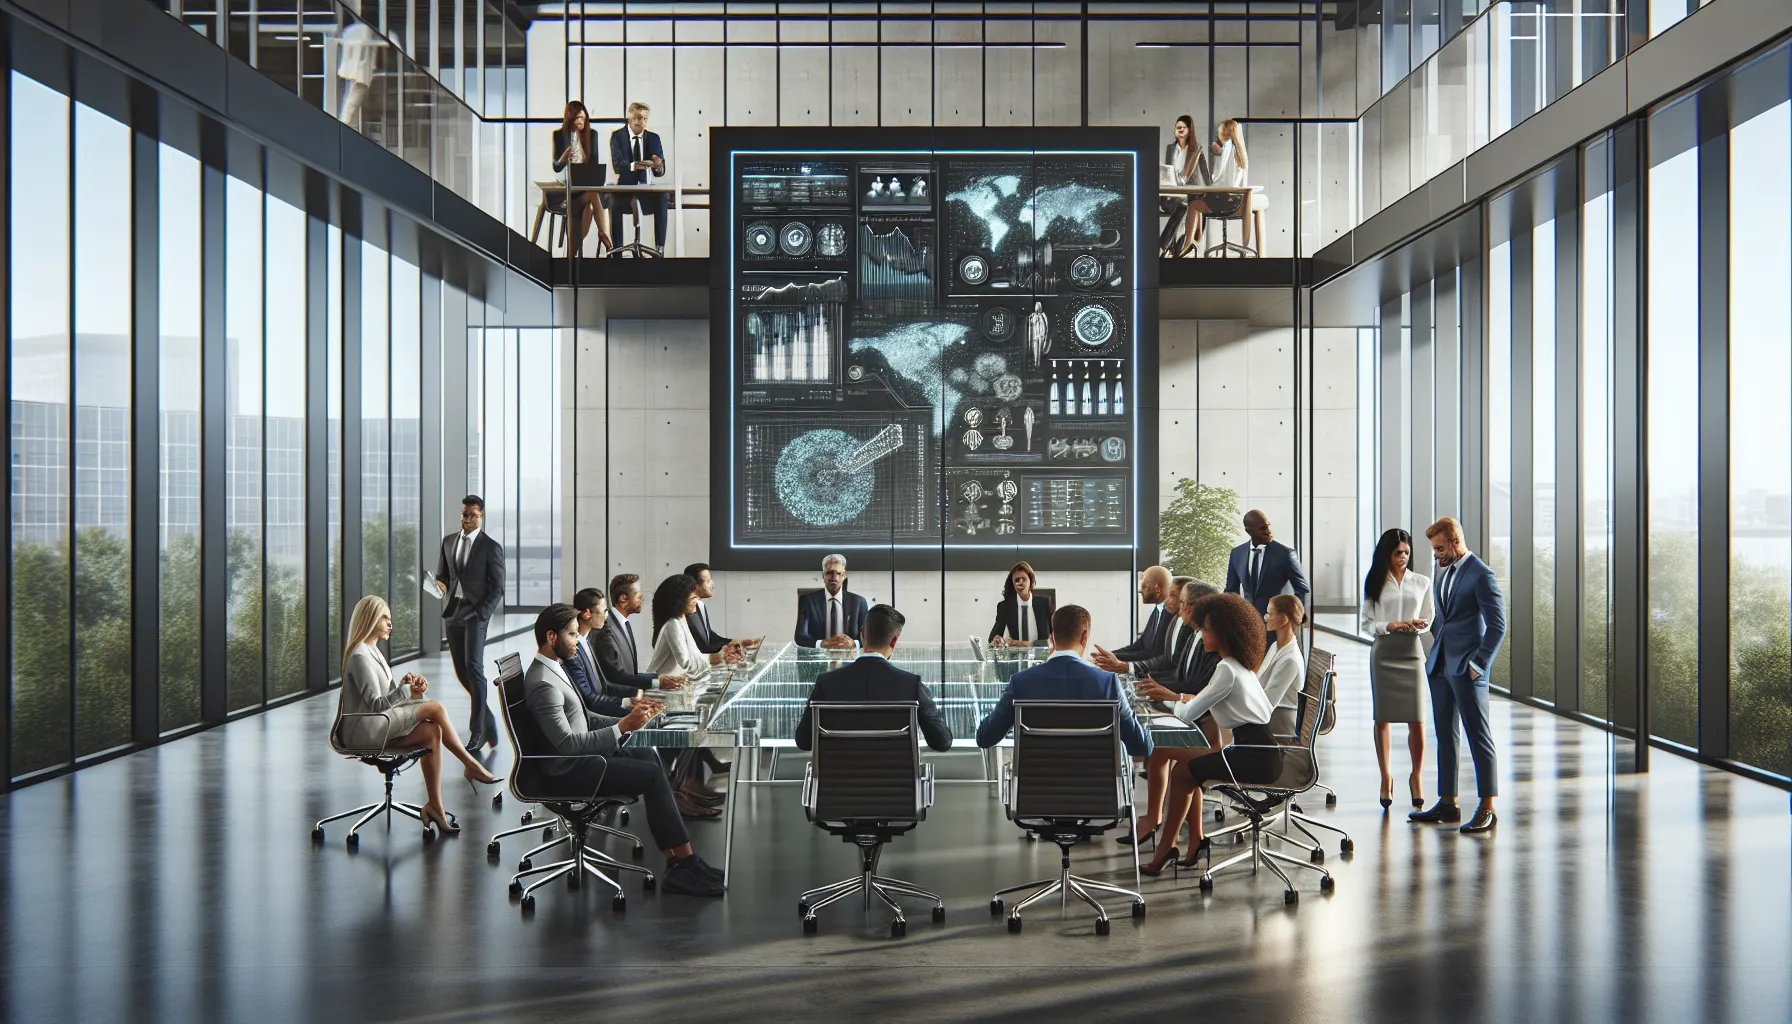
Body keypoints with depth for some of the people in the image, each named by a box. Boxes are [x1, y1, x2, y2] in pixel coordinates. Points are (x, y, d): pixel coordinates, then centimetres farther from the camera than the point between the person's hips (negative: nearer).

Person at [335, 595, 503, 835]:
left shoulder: (372, 651, 17)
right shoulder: (360, 657, -14)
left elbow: (388, 697, 15)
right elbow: (376, 704, -19)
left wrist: (410, 687, -3)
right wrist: (406, 691, -29)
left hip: (378, 727, 9)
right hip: (364, 731, -9)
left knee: (432, 732, -13)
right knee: (435, 708, -17)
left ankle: (434, 805, -15)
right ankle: (471, 765, -7)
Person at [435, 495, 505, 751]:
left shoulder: (492, 547, -3)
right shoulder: (448, 541, 12)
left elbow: (498, 587, -4)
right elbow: (442, 573, 19)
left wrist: (481, 614, -15)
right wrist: (440, 583, -5)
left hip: (476, 612, -5)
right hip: (453, 611, 5)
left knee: (473, 667, -15)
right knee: (461, 671, 7)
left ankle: (478, 729, -9)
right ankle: (487, 716, 23)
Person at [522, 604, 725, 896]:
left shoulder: (553, 669, 11)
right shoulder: (543, 683, -21)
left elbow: (582, 718, 17)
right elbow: (567, 744, -26)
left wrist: (629, 718, 5)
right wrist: (622, 727, -25)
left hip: (581, 753, 10)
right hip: (570, 768, -10)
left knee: (648, 756, 2)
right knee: (653, 775, -15)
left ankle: (676, 864, -1)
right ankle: (685, 864, -8)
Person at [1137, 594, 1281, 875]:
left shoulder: (1227, 669, -16)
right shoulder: (1240, 665, 15)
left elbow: (1188, 713, -14)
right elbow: (1203, 702, 23)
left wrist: (1173, 699, 7)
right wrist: (1172, 695, 17)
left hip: (1255, 756, -10)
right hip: (1259, 750, 10)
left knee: (1182, 774, -6)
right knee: (1188, 768, 13)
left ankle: (1166, 847, 2)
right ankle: (1196, 841, 11)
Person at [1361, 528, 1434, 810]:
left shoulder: (1422, 583, 7)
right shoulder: (1375, 584, 6)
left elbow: (1430, 618, 12)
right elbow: (1366, 623, 5)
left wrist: (1420, 624, -11)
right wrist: (1388, 626, -13)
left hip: (1412, 651, 0)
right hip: (1383, 653, 0)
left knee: (1417, 720, -5)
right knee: (1383, 718, 3)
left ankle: (1416, 776, 13)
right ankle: (1385, 776, 15)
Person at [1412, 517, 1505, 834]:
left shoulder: (1480, 574, -10)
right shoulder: (1445, 573, 16)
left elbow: (1497, 625, -13)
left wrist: (1478, 664, -15)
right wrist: (1433, 652, 12)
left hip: (1466, 668, -9)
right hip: (1440, 666, 9)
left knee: (1479, 737, -4)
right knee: (1445, 737, 12)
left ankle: (1487, 810, -1)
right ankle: (1448, 805, 19)